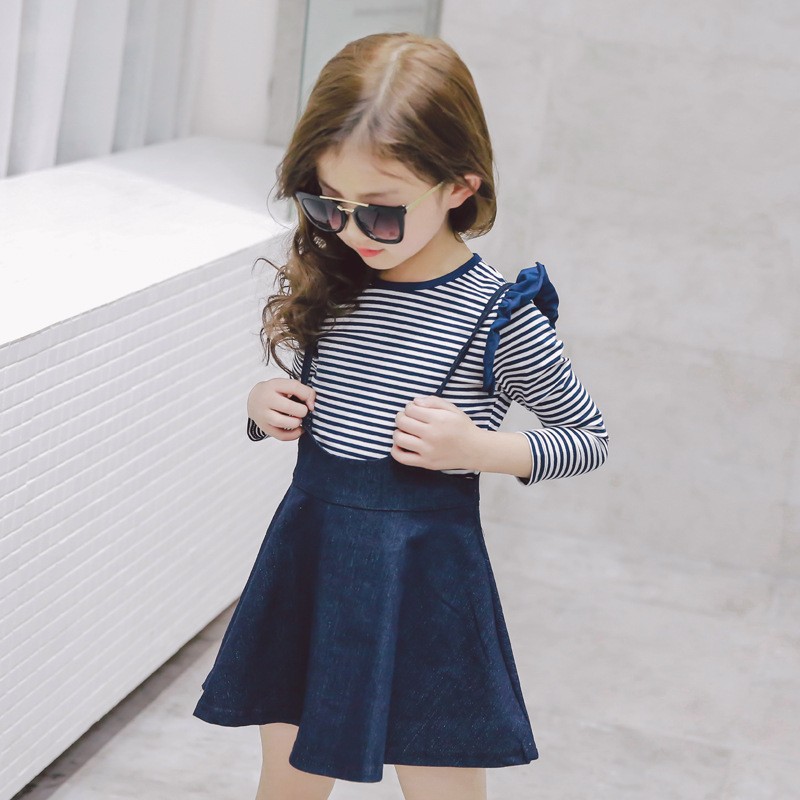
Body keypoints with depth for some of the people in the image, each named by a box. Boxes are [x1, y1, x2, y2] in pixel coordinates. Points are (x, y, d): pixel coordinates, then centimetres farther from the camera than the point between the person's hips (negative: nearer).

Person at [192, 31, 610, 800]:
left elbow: (590, 437, -3)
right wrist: (264, 407, -5)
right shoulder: (329, 283, -1)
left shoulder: (500, 315, -15)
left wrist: (479, 449, -19)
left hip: (425, 578, -5)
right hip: (308, 556, 5)